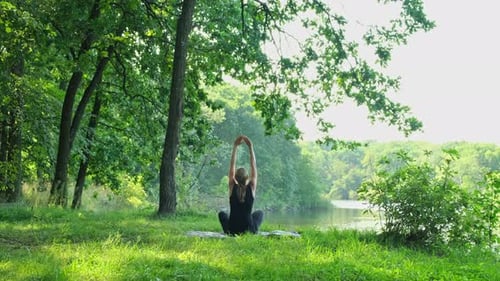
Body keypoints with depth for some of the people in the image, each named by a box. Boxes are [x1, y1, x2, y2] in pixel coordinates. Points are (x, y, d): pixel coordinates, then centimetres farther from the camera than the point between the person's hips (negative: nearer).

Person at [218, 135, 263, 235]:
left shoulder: (233, 188, -7)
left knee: (222, 214, 32)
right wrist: (250, 147, -1)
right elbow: (253, 167, -2)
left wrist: (235, 146, -2)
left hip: (232, 231, 0)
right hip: (249, 231, 0)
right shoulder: (251, 188, -8)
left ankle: (228, 231, 19)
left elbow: (232, 166, -2)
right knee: (260, 213, 31)